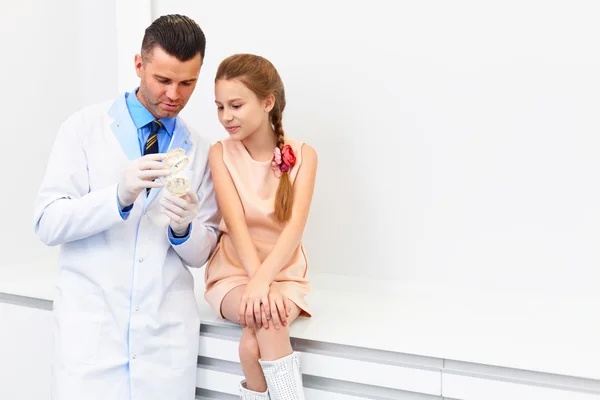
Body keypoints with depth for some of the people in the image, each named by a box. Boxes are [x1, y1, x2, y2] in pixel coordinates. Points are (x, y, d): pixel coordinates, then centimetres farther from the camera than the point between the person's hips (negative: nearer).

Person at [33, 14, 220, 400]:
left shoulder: (201, 151, 5)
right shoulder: (85, 127, -1)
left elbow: (202, 253, 6)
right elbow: (48, 223, -8)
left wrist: (184, 228, -15)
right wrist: (119, 196, -24)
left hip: (168, 329, 2)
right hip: (91, 323, -2)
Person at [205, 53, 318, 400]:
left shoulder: (302, 155, -6)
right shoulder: (220, 153, -4)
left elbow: (295, 226, -18)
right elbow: (236, 223, -16)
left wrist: (263, 280, -33)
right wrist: (258, 283, -30)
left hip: (285, 274, 0)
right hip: (233, 273, 0)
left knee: (254, 341, -29)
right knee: (268, 324, -31)